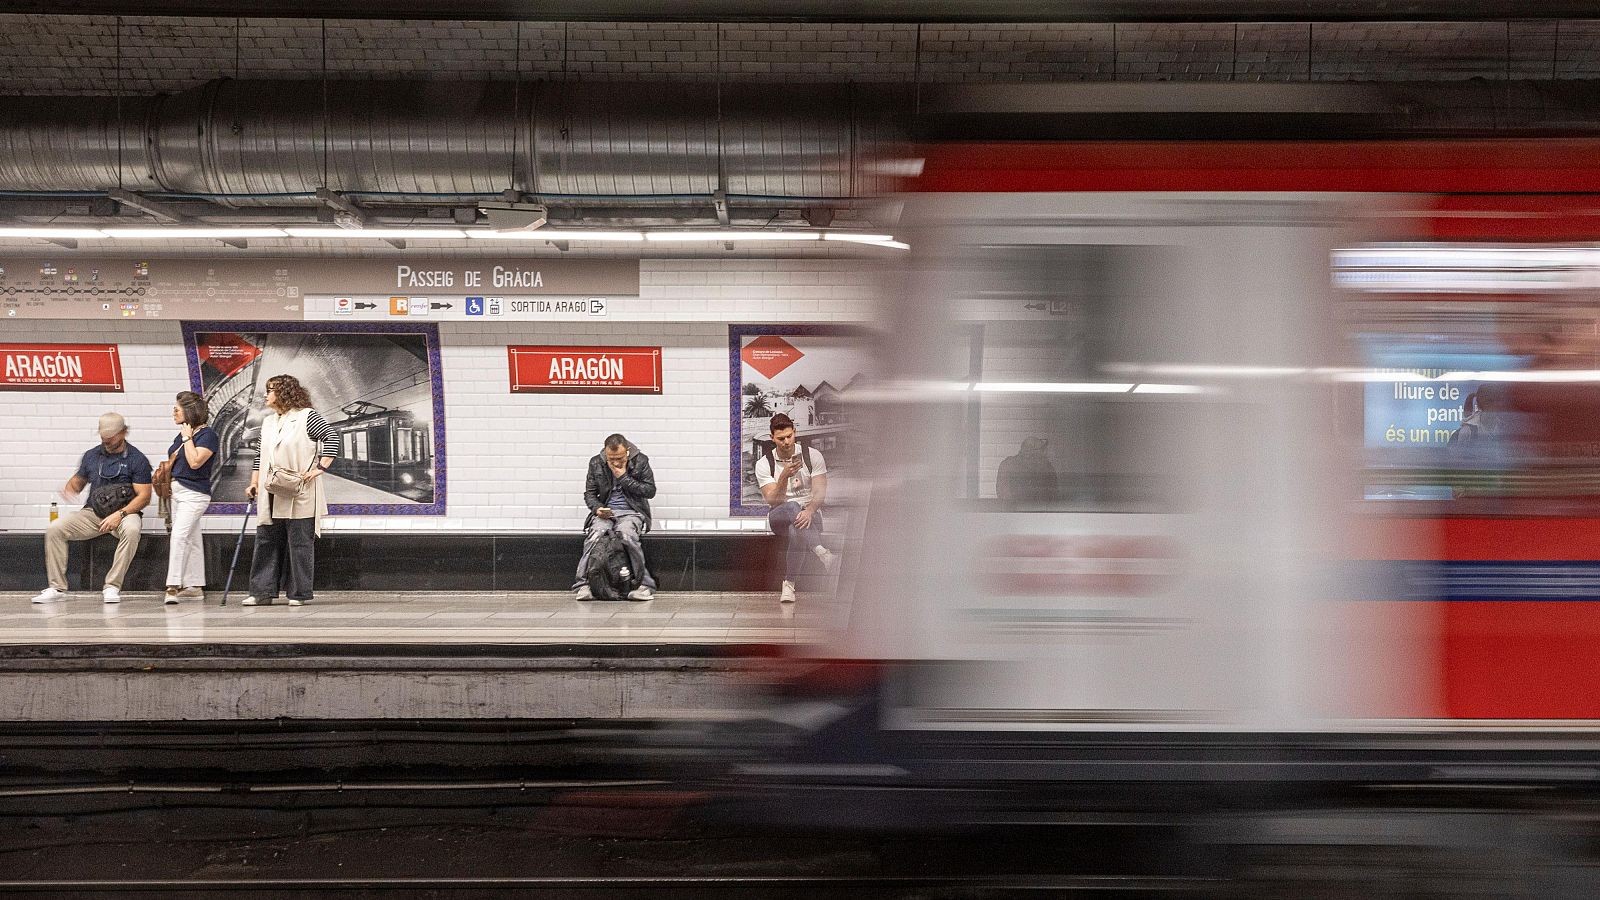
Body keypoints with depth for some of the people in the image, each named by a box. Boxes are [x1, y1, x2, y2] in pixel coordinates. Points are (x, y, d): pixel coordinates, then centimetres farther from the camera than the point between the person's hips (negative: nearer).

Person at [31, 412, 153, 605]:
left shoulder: (137, 459, -2)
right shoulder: (91, 455, 12)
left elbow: (144, 496, -8)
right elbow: (79, 480, 25)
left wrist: (120, 514, -22)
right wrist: (70, 488, -1)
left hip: (125, 512, -4)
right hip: (93, 512, 4)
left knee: (131, 530, -39)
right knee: (54, 529, -17)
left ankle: (112, 587, -31)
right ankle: (57, 587, -13)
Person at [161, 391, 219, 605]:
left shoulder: (207, 435, -11)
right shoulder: (180, 435, 13)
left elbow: (195, 462, -23)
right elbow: (171, 461, 24)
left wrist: (188, 437, -15)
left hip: (194, 493, -9)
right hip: (177, 490, 9)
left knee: (179, 535, -19)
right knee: (191, 539, 12)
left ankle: (173, 586, -22)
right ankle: (195, 586, 17)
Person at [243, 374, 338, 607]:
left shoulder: (307, 416, -4)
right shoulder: (268, 422, 18)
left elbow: (332, 437, -10)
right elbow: (261, 455, 22)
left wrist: (319, 468, -16)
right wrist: (254, 483, 15)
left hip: (300, 495, -7)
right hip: (271, 496, 7)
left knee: (299, 542, -2)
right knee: (266, 541, 6)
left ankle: (300, 593, 5)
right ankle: (262, 592, 9)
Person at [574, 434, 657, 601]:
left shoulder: (640, 461, 0)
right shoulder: (596, 463, 6)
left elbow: (650, 491, -4)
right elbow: (589, 493, 11)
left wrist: (624, 478, -11)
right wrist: (597, 508, -11)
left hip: (632, 511, -2)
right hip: (605, 511, 2)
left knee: (627, 535, -35)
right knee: (594, 535, -31)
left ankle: (645, 584, -30)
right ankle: (582, 584, -31)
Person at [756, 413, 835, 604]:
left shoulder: (812, 456, 0)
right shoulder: (763, 464, 1)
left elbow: (820, 492, -7)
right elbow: (773, 500, -10)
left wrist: (809, 511, -29)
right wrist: (784, 476, -27)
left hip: (810, 514, 0)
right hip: (779, 516, 0)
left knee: (797, 533, -39)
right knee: (792, 508, -39)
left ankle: (789, 583, -33)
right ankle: (820, 550, -53)